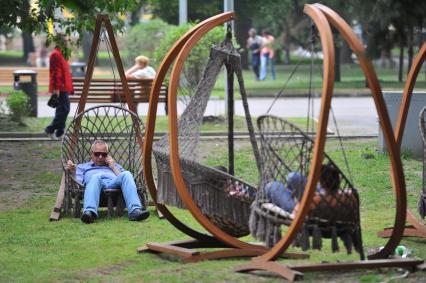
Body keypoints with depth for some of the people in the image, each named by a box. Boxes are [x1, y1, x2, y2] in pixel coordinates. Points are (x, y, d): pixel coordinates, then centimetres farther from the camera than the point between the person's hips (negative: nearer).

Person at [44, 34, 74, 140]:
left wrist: (70, 88, 23)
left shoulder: (61, 54, 19)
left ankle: (60, 133, 13)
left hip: (64, 88, 10)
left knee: (62, 110, 10)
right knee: (64, 109, -12)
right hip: (60, 89, -10)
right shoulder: (56, 54, -12)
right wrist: (56, 88, -23)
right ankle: (51, 129, -7)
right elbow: (55, 73, -18)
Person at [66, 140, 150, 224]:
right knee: (97, 176, -39)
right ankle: (89, 212, -64)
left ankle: (135, 210, -52)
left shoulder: (114, 165, 42)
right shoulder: (82, 167, 37)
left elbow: (122, 178, 23)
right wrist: (73, 172, 0)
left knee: (126, 174, -31)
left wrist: (113, 167, 18)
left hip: (114, 184, 2)